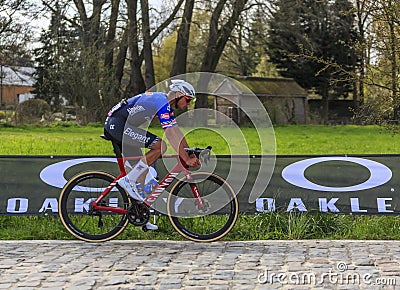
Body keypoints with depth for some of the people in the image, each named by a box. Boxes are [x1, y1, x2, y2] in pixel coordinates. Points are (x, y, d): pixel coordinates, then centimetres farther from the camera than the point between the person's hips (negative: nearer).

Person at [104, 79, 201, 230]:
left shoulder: (166, 104, 18)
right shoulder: (163, 103, -14)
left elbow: (178, 132, 20)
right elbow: (172, 136, -20)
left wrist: (191, 154, 15)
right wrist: (186, 159, -19)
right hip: (117, 124, -11)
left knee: (141, 170, 11)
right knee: (160, 146, -18)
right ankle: (128, 180, -12)